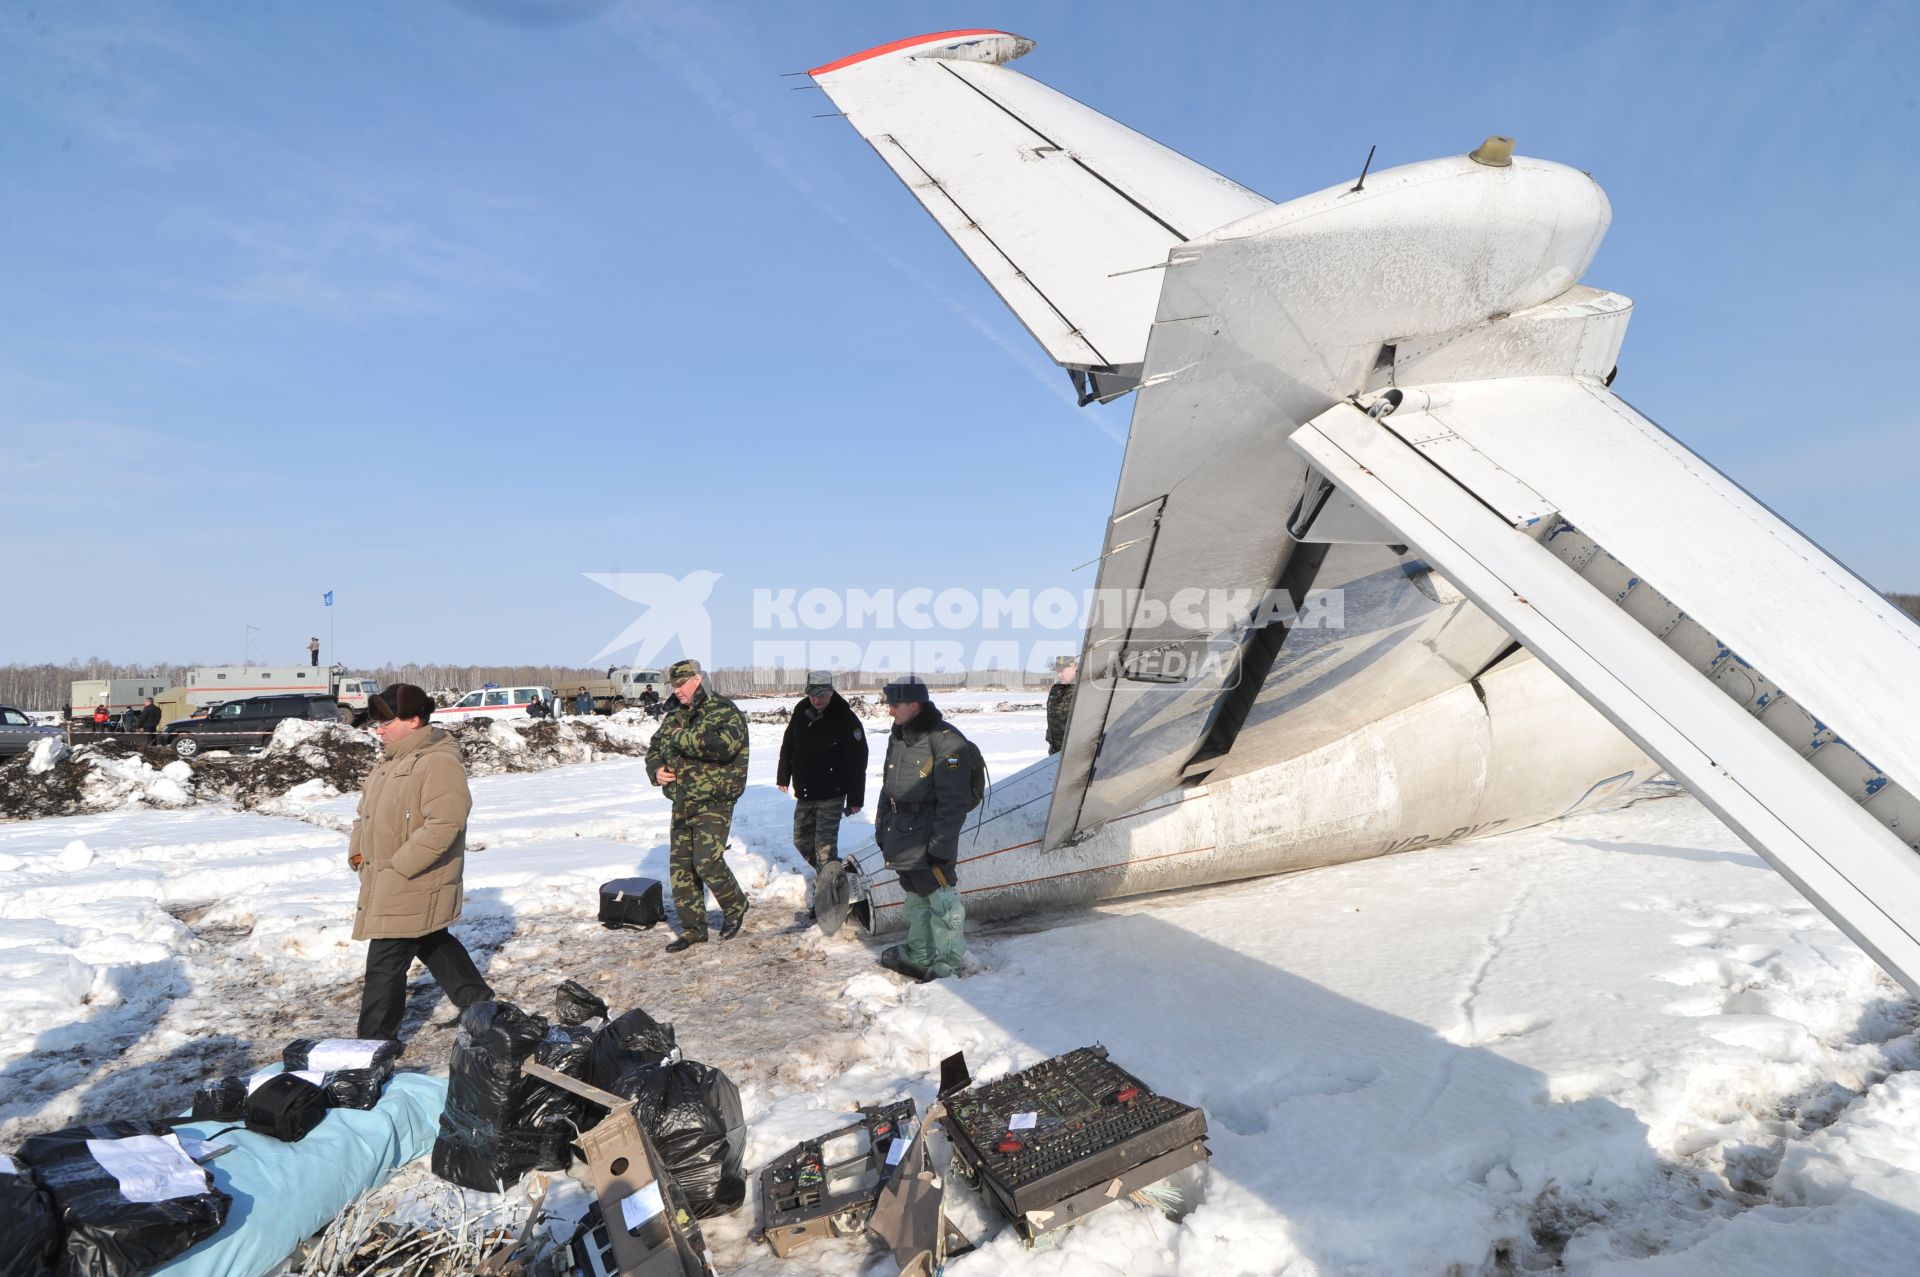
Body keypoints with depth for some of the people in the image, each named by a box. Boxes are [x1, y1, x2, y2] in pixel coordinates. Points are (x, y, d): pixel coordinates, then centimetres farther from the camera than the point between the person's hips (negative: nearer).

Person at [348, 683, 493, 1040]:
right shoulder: (393, 761, 10)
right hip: (388, 883, 10)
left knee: (385, 964, -1)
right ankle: (480, 1003, 33)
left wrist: (398, 866, -24)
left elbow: (444, 824, -29)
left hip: (412, 886, -10)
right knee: (433, 943, 21)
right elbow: (365, 812, 20)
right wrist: (358, 853, 6)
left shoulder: (439, 763, -22)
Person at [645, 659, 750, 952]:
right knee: (680, 867, 9)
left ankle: (736, 907, 14)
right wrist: (656, 770, -1)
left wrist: (681, 738, -22)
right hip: (682, 804, 8)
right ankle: (693, 930, 22)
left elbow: (724, 744, -31)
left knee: (707, 862, -14)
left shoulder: (725, 712, -11)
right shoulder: (675, 715, 13)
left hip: (713, 803, -7)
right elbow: (654, 748, 22)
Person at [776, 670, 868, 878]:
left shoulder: (845, 718, -16)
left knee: (825, 845, -9)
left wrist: (855, 799, -15)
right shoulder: (801, 710, 1)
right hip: (804, 792, 7)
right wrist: (783, 777, 17)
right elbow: (788, 744, 15)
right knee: (801, 840, 16)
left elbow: (857, 761, -15)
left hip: (832, 794, -6)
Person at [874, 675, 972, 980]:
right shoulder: (898, 737, 10)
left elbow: (954, 801, -20)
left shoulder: (946, 740, -18)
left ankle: (950, 962, 13)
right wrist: (881, 827, 19)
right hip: (902, 839, 9)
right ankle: (918, 955, 34)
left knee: (941, 901, 0)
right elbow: (888, 787, 20)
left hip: (928, 841, -9)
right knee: (915, 898, 20)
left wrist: (941, 845, -20)